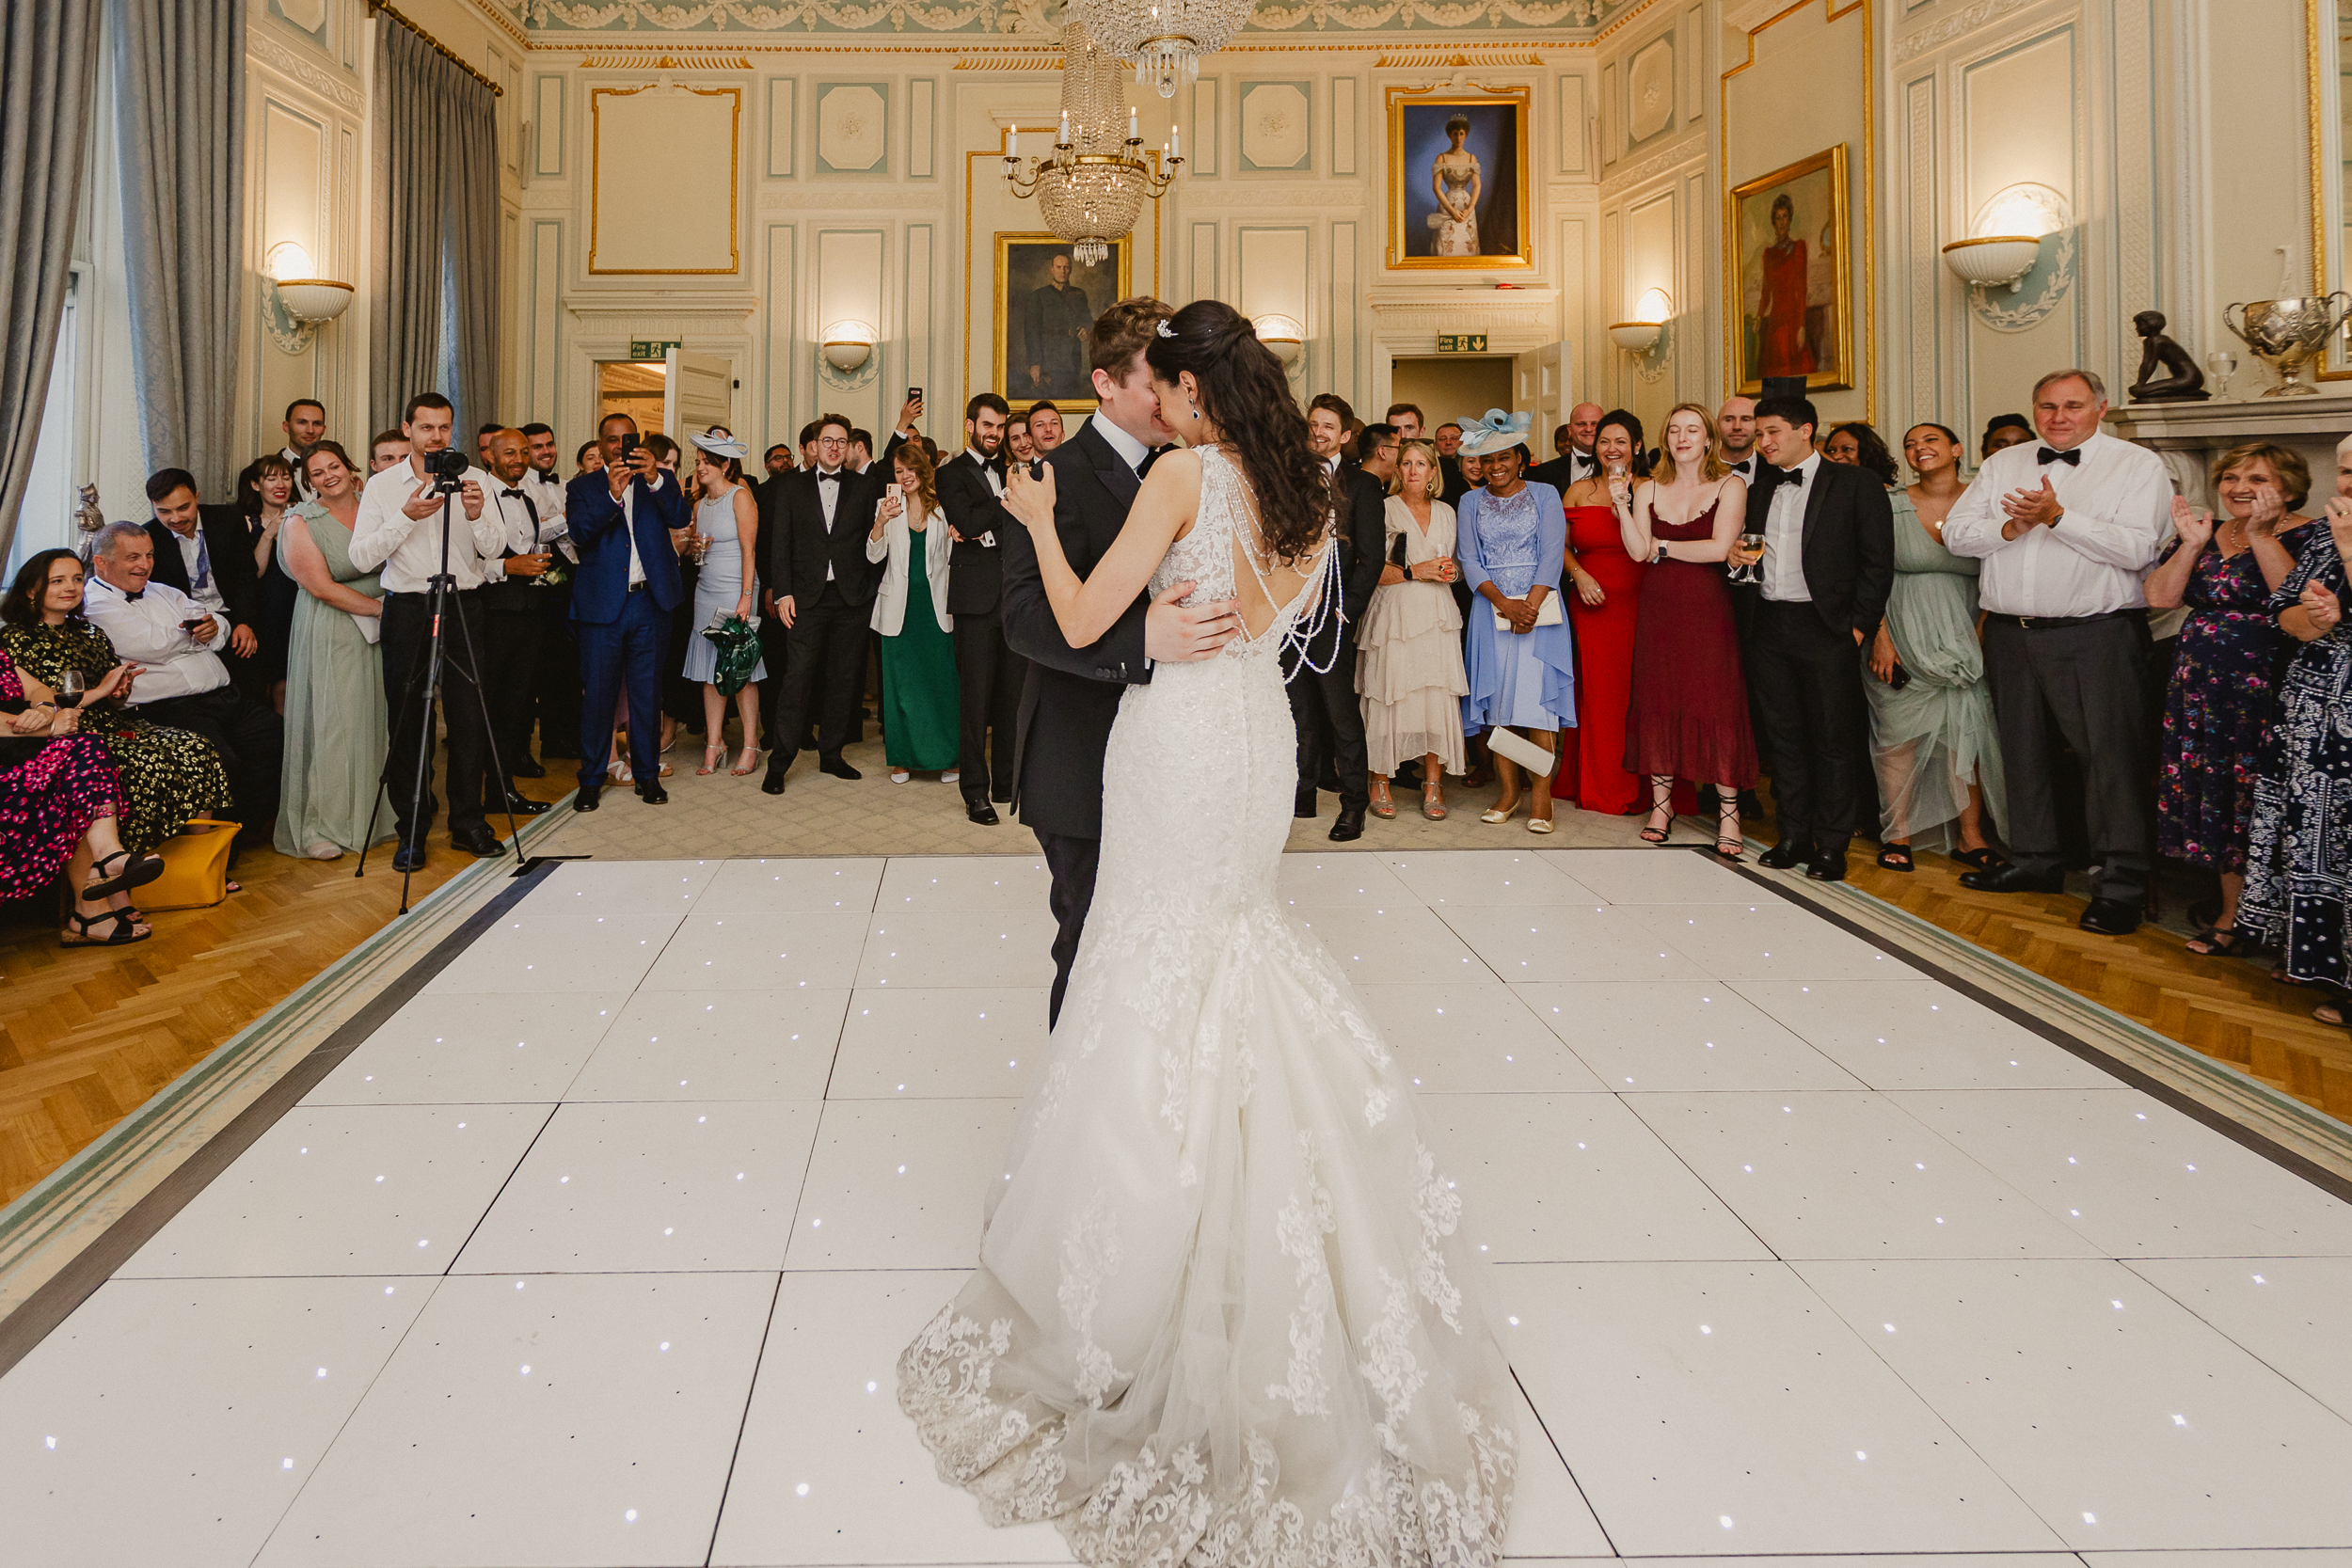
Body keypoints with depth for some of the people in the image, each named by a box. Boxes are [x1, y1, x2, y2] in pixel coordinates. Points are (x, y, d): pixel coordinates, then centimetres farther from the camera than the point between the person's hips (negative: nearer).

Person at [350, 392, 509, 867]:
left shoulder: (474, 479, 6)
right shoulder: (382, 486, 5)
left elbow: (495, 548, -1)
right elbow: (361, 557, -3)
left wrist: (476, 515, -20)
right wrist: (405, 518, -14)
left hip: (463, 607, 0)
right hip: (405, 609, 0)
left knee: (470, 717, 1)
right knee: (408, 722, 2)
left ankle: (468, 822, 13)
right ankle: (411, 831, 11)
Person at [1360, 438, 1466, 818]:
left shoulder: (1446, 512, 16)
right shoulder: (1383, 509, 2)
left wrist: (1450, 571, -1)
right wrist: (1415, 571, -12)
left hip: (1437, 615, 4)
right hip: (1394, 615, -4)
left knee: (1438, 696, -4)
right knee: (1388, 697, -6)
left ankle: (1433, 784, 3)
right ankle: (1380, 782, 5)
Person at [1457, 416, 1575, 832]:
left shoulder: (1545, 496, 6)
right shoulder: (1470, 504, 11)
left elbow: (1552, 555, -2)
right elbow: (1470, 561, 3)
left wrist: (1531, 605, -14)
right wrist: (1504, 603, -11)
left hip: (1540, 607, -2)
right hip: (1491, 609, 2)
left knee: (1538, 696, -9)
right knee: (1498, 697, -1)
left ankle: (1541, 794, -7)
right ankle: (1509, 791, 6)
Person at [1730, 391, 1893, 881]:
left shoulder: (1856, 486, -1)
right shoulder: (1760, 491, 15)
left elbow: (1878, 561, -5)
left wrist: (1859, 626, -10)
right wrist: (1738, 557, -3)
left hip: (1824, 626, -5)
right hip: (1769, 625, 5)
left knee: (1832, 738, 1)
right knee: (1784, 735, 9)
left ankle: (1831, 845, 8)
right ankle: (1794, 836, 17)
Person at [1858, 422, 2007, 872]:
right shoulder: (1891, 506, 1)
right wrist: (1881, 637, -10)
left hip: (1961, 638, 1)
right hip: (1903, 637, -1)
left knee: (1967, 730, -1)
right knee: (1900, 733, 1)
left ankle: (1971, 837, 10)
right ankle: (1899, 834, 14)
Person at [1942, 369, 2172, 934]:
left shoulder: (2138, 466, 0)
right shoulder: (2002, 464, 14)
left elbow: (2137, 548, -13)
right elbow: (1956, 532, 6)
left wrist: (2056, 516, -17)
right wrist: (2011, 527, -12)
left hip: (2094, 636, -5)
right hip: (2010, 633, 5)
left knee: (2109, 752, -7)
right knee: (2022, 749, 13)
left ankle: (2122, 882, -1)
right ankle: (2035, 860, 27)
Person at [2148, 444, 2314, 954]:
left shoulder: (2306, 536, -5)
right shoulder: (2202, 532, 11)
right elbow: (2160, 597, 1)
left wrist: (2261, 536, -18)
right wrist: (2192, 544, -8)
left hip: (2266, 689, -6)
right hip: (2201, 687, 6)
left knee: (2260, 800, -3)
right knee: (2216, 796, 10)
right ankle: (2231, 915, 21)